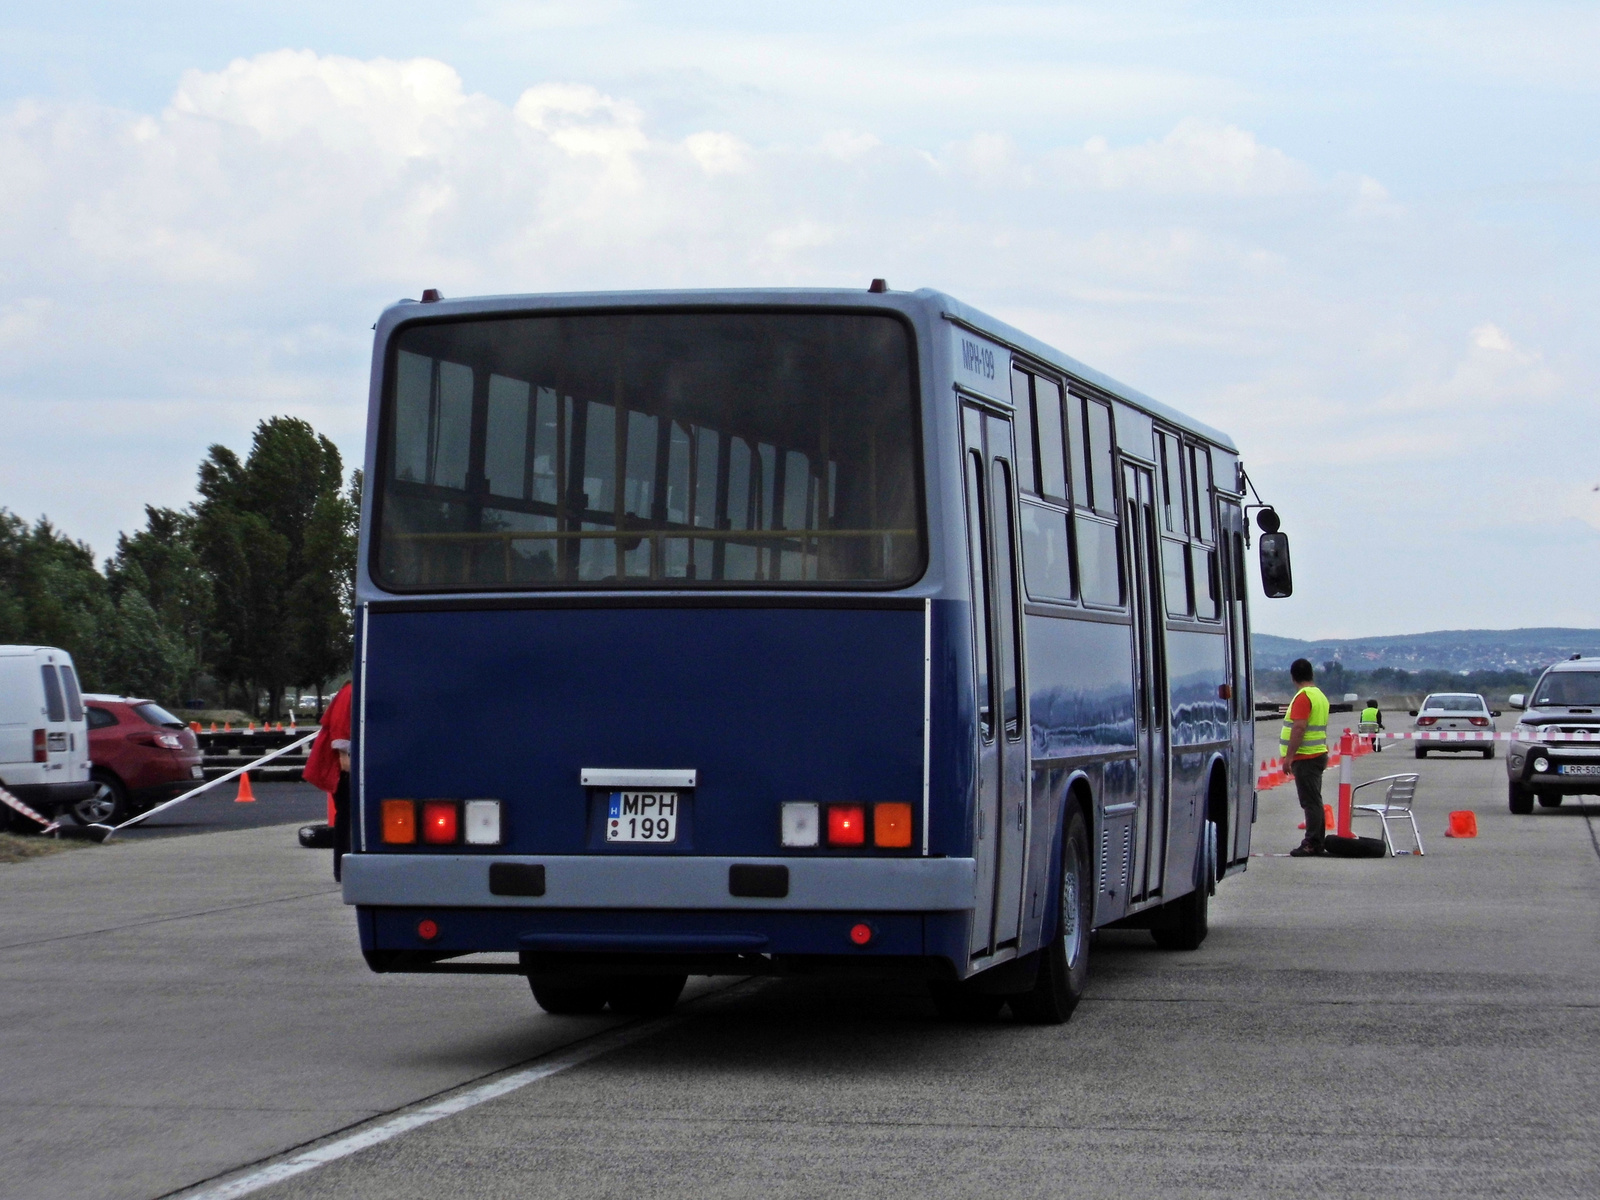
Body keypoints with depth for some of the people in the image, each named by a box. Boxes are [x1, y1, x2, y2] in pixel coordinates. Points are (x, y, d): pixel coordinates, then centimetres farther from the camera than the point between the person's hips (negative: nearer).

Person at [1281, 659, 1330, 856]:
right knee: (1314, 801, 13)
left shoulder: (1303, 697, -15)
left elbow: (1299, 727, -23)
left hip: (1305, 757, -10)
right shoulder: (1320, 695, 16)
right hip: (1318, 754, 10)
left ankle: (1312, 844, -10)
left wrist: (1289, 755, -22)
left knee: (1310, 802, -9)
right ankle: (1318, 843, 16)